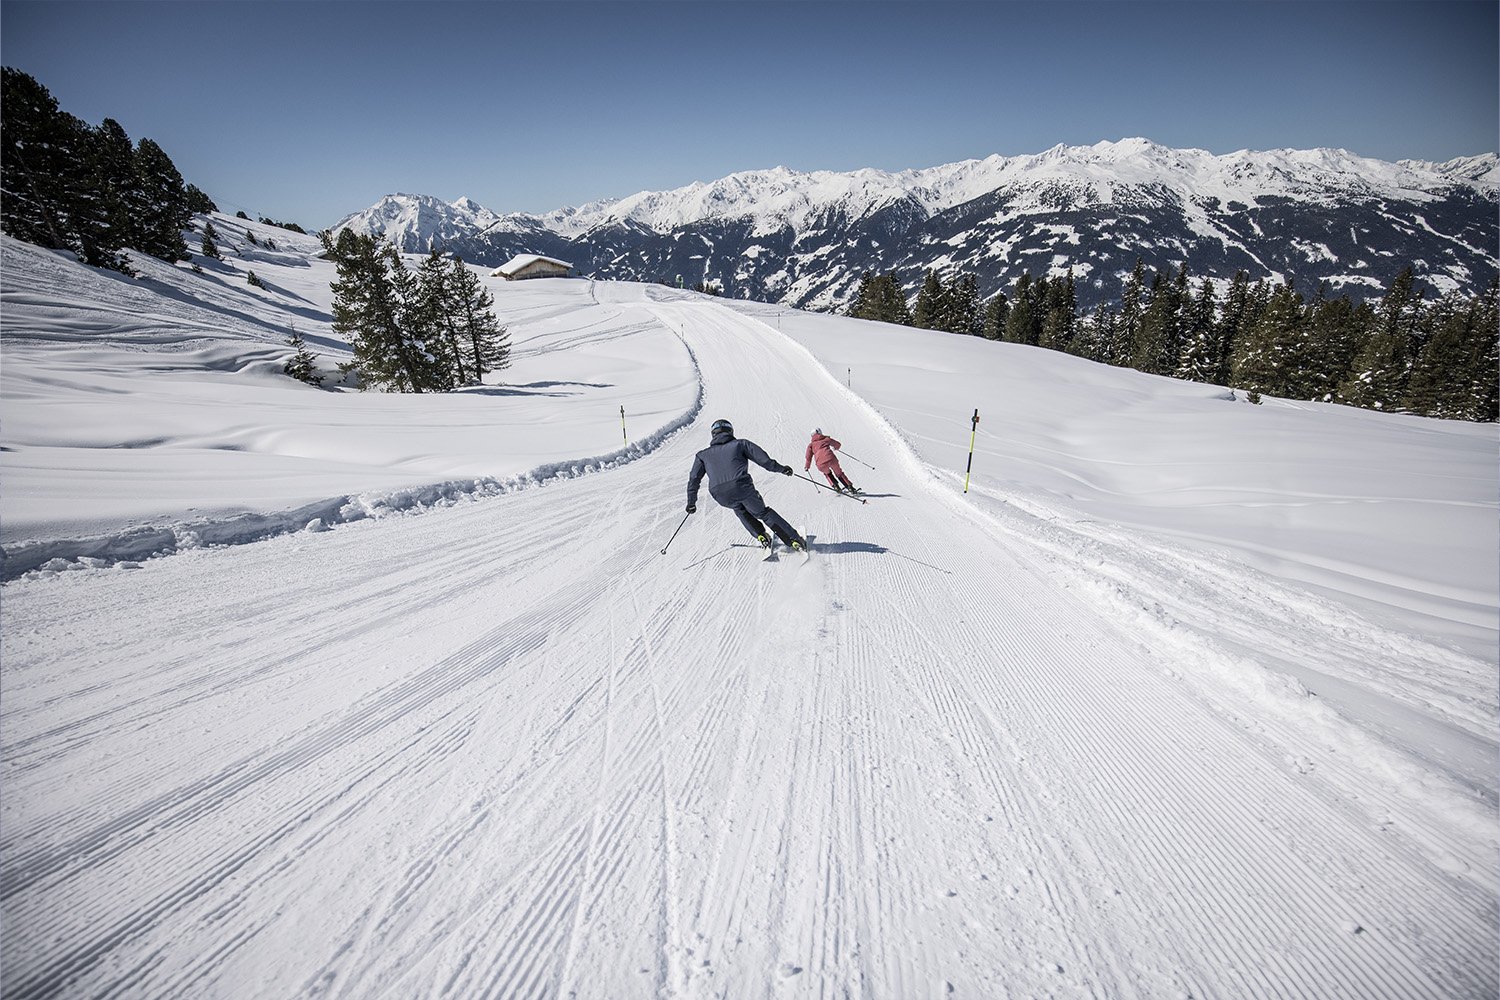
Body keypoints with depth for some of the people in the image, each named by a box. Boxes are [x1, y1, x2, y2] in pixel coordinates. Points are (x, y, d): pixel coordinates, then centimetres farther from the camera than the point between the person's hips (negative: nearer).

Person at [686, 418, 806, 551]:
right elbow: (763, 458, 11)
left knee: (740, 509, 33)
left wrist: (691, 502, 26)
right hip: (742, 487, -2)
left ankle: (760, 536, 19)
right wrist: (780, 468, 19)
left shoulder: (703, 455, 24)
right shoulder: (740, 443, 19)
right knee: (763, 512, 17)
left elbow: (694, 479, 19)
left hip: (720, 494, 2)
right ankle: (795, 540, 14)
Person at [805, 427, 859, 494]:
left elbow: (808, 457, 10)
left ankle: (836, 487, 18)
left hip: (821, 464, 0)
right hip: (831, 458, 0)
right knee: (839, 473, 21)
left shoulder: (811, 444, 19)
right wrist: (835, 448, 56)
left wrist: (806, 467, 23)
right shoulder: (826, 438, 22)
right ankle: (850, 487, 16)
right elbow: (838, 444, 33)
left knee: (827, 473, 32)